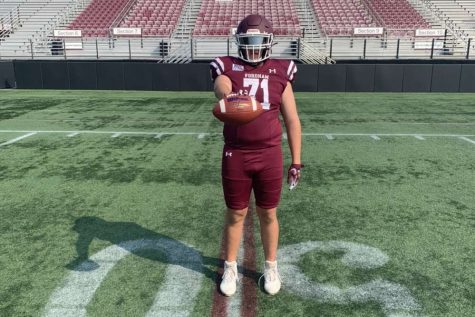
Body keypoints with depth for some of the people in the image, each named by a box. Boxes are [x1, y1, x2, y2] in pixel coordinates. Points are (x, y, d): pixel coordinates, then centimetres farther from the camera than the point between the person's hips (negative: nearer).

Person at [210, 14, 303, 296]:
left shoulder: (279, 73, 3)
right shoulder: (228, 68, 0)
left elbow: (292, 121, 7)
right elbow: (221, 86, -26)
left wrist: (296, 161, 6)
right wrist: (228, 95, -51)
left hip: (270, 155, 1)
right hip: (236, 155, 0)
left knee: (268, 214, 13)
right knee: (236, 214, 12)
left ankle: (271, 268, 34)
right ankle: (230, 269, 33)